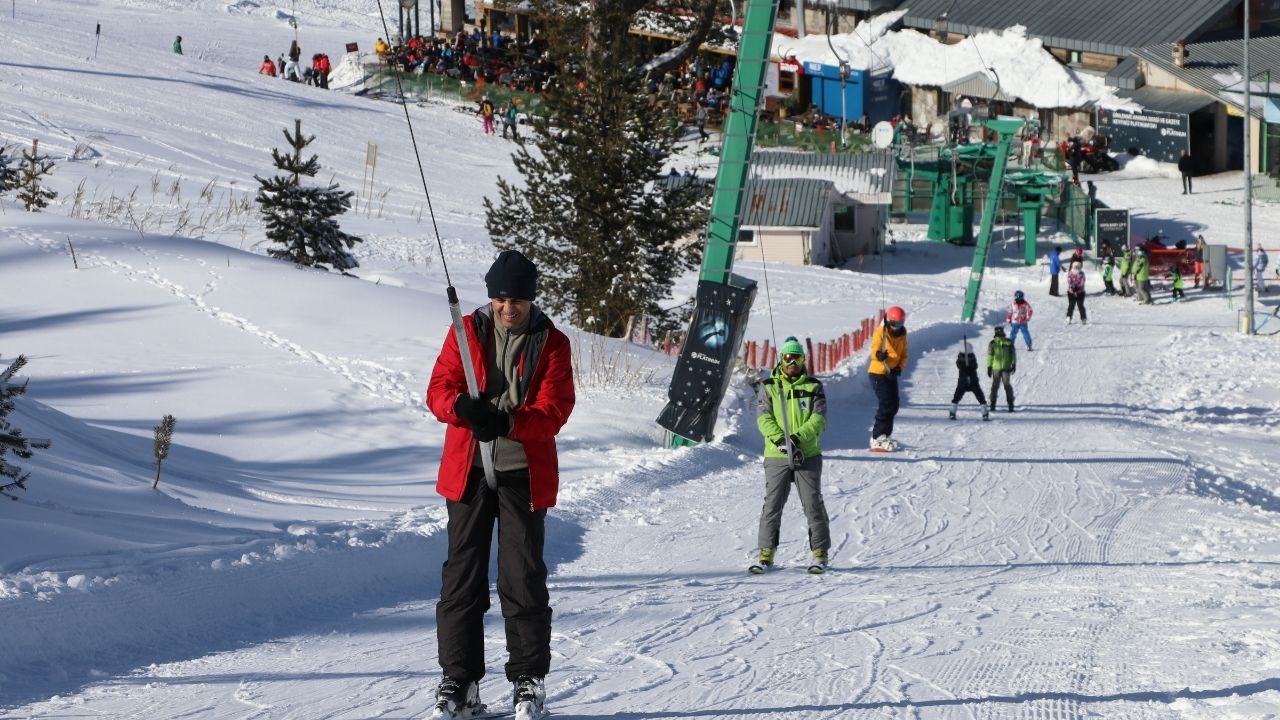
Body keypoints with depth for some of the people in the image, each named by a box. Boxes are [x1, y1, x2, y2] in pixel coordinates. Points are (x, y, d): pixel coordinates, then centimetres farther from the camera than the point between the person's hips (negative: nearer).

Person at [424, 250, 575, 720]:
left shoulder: (551, 343, 1)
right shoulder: (467, 332, 4)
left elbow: (554, 410, -9)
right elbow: (439, 389, -1)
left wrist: (508, 422, -27)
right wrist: (462, 406, -25)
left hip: (524, 473, -2)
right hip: (468, 470, 2)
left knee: (523, 576, -1)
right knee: (462, 574, 3)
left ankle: (529, 679, 10)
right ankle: (459, 680, 9)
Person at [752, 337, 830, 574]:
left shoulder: (813, 387, 6)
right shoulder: (768, 387, 6)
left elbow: (819, 420, -4)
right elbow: (764, 418, -4)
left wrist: (798, 438, -19)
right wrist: (781, 440, -19)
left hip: (808, 455, 0)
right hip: (776, 457, 0)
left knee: (813, 504, -1)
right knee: (772, 504, -1)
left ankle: (820, 553, 7)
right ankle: (766, 553, 6)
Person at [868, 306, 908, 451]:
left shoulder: (902, 335, 6)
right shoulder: (880, 332, -12)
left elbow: (904, 355, 7)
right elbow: (874, 350, -22)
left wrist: (899, 367, -12)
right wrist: (878, 355, -46)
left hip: (892, 374, 7)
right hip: (878, 373, -7)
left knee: (893, 406, 12)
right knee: (886, 405, -14)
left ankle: (884, 435, 27)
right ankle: (877, 439, -11)